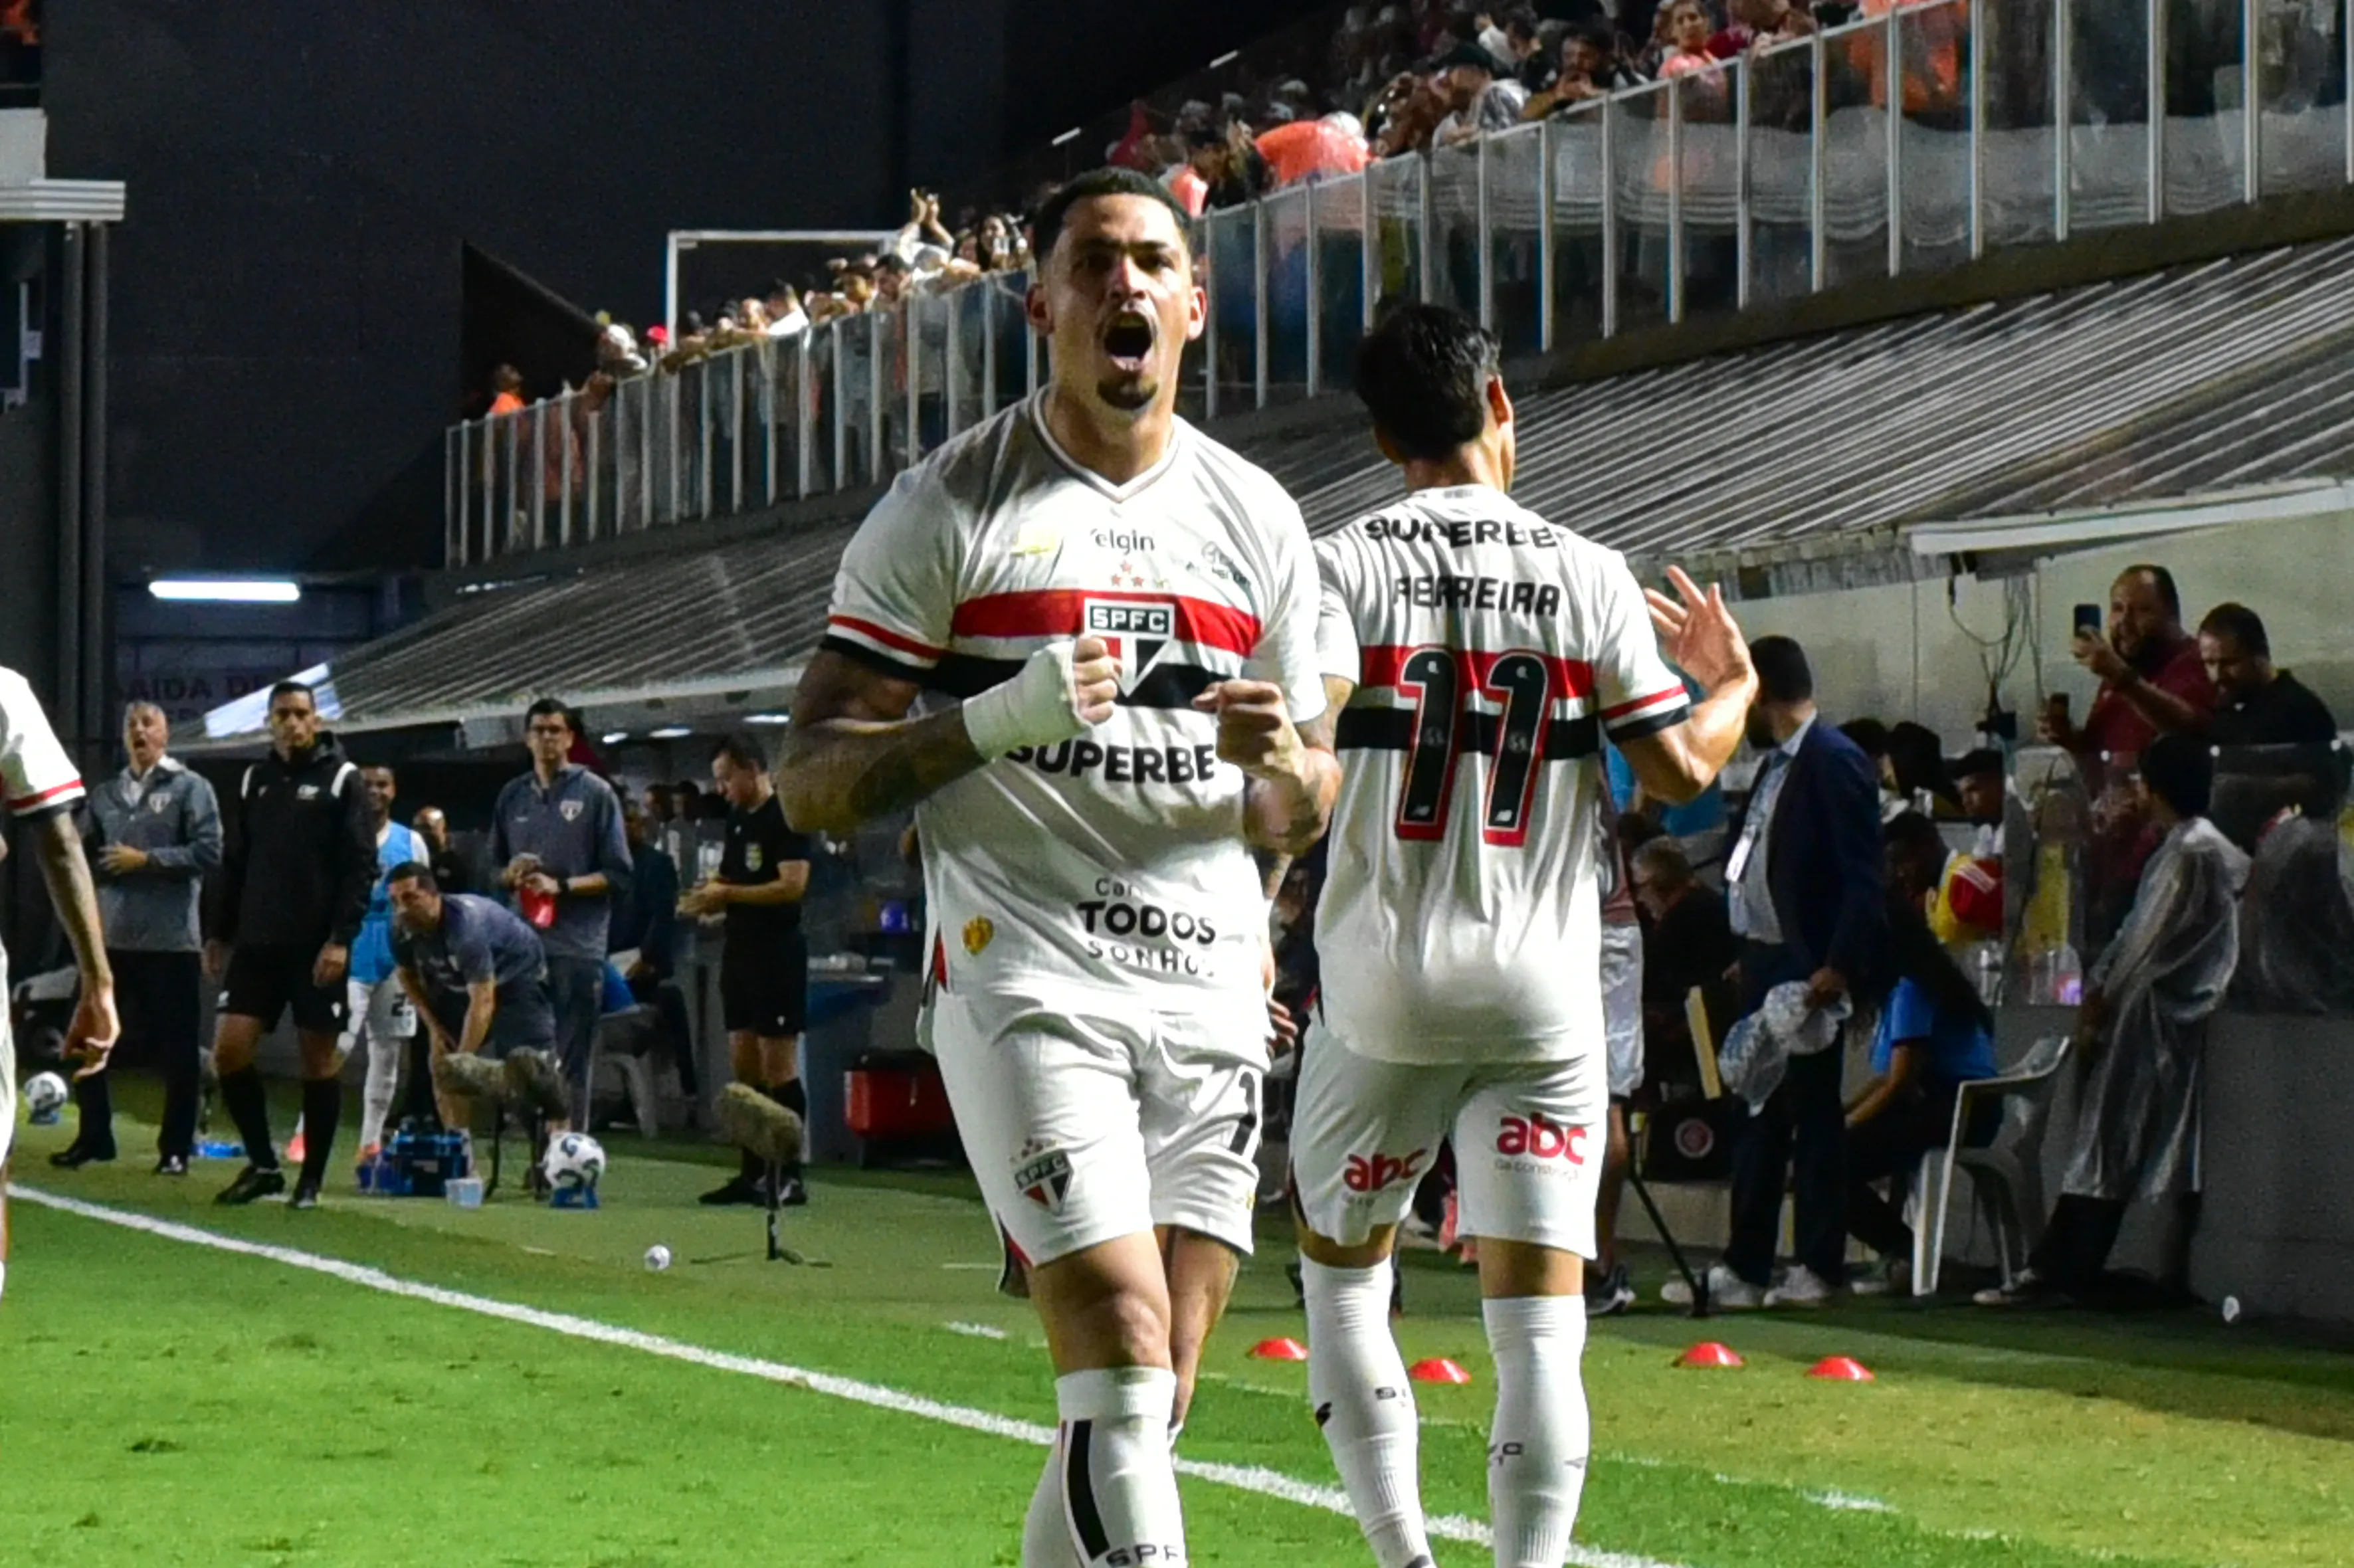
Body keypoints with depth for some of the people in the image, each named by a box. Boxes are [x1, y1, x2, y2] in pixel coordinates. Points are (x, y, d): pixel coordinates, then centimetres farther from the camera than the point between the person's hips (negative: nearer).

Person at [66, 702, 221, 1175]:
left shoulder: (190, 788, -1)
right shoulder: (105, 795, 14)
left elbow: (208, 852, -10)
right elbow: (86, 854, 21)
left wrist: (147, 860, -14)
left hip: (171, 939, -5)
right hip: (112, 936, 5)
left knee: (176, 1049, 0)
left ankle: (176, 1147, 8)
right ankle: (94, 1136, 18)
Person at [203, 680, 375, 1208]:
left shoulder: (342, 780, -3)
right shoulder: (255, 781, 12)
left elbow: (361, 867, -8)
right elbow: (234, 863, 16)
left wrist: (341, 938, -16)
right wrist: (218, 932, 11)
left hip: (317, 947, -4)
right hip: (258, 944, 4)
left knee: (319, 1060, 1)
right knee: (229, 1050, -5)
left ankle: (311, 1180, 10)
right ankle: (262, 1165, 8)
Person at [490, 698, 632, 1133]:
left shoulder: (595, 794, 2)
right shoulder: (513, 796, 15)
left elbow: (617, 875, -1)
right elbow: (494, 866, 22)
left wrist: (561, 885, -11)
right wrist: (511, 874, 0)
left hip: (577, 946, -4)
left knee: (571, 1062, -5)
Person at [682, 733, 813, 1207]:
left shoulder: (784, 817, -11)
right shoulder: (737, 818, 16)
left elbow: (793, 885, -19)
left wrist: (727, 894, -17)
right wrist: (710, 898, 3)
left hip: (777, 951, -9)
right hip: (741, 950, 9)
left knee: (779, 1066, -8)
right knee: (744, 1065, 9)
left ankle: (790, 1176, -5)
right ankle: (753, 1173, 13)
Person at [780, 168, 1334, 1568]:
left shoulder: (1258, 520, 13)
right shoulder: (947, 510, 0)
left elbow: (1307, 814, 20)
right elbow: (812, 783, -1)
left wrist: (1286, 764, -4)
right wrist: (993, 724, -17)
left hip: (1211, 985, 5)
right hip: (1025, 974, -5)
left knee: (1154, 1393, 3)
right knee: (1121, 1355, -17)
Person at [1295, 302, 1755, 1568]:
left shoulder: (1345, 569, -4)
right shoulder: (1588, 580, 0)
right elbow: (1682, 769, -2)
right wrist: (1731, 682, 18)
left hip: (1384, 987, 0)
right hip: (1543, 990, 1)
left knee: (1341, 1269, 16)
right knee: (1538, 1312, 0)